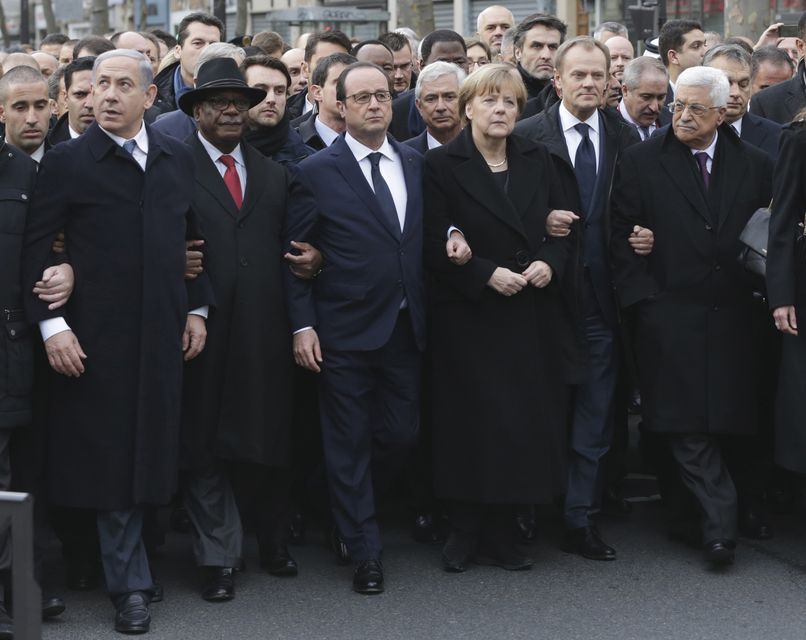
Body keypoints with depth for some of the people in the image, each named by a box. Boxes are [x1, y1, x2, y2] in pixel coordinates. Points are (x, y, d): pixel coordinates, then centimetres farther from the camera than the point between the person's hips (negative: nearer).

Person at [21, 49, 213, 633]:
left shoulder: (178, 159, 9)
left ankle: (126, 567, 23)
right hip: (95, 338, -3)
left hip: (162, 335, 4)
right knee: (109, 458, 2)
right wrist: (52, 323, -12)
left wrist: (197, 309, 11)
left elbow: (192, 238, 16)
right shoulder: (67, 161, -3)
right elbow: (37, 249, -5)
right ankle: (130, 584, 12)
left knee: (149, 455, 8)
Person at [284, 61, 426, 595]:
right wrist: (303, 326, -9)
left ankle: (352, 511, 35)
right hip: (345, 331, -4)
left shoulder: (416, 164, 8)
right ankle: (366, 553, 15)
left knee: (401, 435, 8)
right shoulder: (317, 173, -5)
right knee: (350, 444, 3)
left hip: (407, 328, 4)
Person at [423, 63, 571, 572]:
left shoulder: (537, 161, 9)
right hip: (468, 316, -4)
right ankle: (466, 531, 11)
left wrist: (550, 263, -7)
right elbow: (435, 247, -8)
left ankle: (501, 534, 13)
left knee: (523, 424, 3)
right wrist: (486, 274, -17)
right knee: (470, 423, -2)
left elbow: (563, 229, 12)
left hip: (530, 315, 4)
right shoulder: (442, 166, -3)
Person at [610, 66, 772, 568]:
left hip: (733, 319, 2)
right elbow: (622, 233, 2)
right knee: (686, 427, -8)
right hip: (670, 315, -2)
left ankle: (688, 515, 17)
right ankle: (721, 525, -7)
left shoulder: (755, 164, 8)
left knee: (725, 421, 3)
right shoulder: (643, 161, 3)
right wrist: (643, 296, -6)